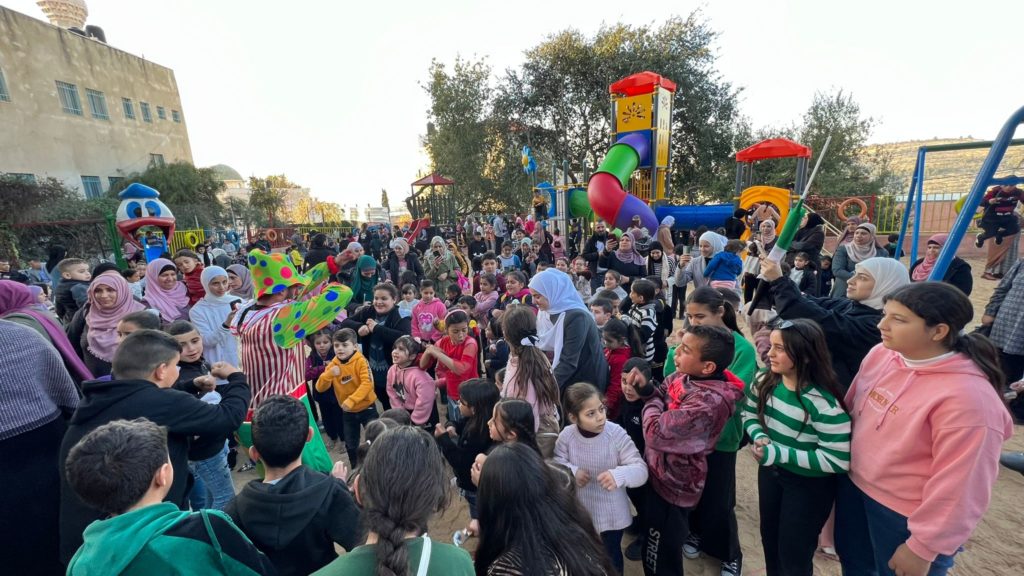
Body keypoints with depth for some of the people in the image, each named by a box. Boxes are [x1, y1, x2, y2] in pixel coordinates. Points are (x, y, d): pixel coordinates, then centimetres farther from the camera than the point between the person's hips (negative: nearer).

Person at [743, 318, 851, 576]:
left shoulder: (823, 403, -29)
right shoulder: (764, 382, -11)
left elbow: (837, 460, -26)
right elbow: (749, 415, 3)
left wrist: (779, 454, -30)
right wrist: (760, 437, -18)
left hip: (809, 485, -5)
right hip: (770, 472, 6)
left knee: (793, 554, 15)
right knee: (769, 538, 27)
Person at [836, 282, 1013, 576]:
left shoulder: (967, 397, -27)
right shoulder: (880, 354, -9)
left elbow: (957, 486, -21)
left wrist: (923, 547, -14)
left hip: (905, 516, -5)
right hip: (854, 486, 6)